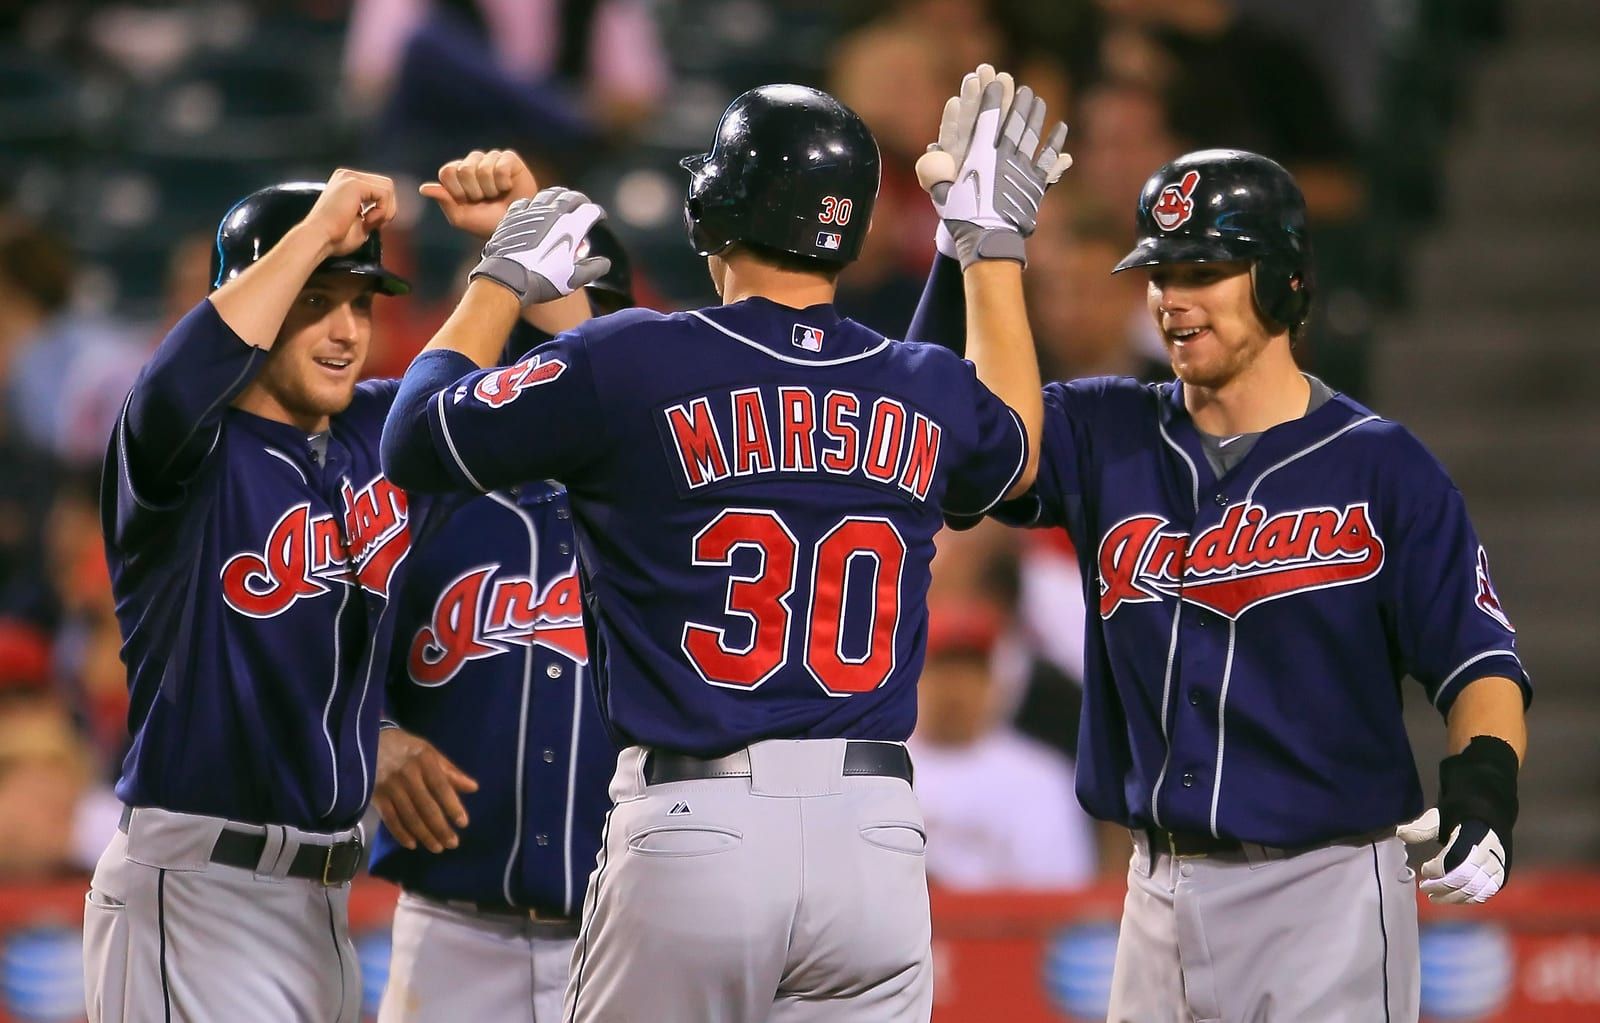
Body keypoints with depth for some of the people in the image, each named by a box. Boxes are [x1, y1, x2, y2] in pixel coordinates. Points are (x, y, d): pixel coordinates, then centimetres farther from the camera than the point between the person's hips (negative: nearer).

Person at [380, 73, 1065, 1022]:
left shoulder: (629, 363, -4)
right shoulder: (929, 391, 9)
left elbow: (416, 437, 9)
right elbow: (1014, 453, 35)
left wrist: (503, 282, 24)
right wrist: (996, 249, 43)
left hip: (692, 833, -3)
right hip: (876, 836, 3)